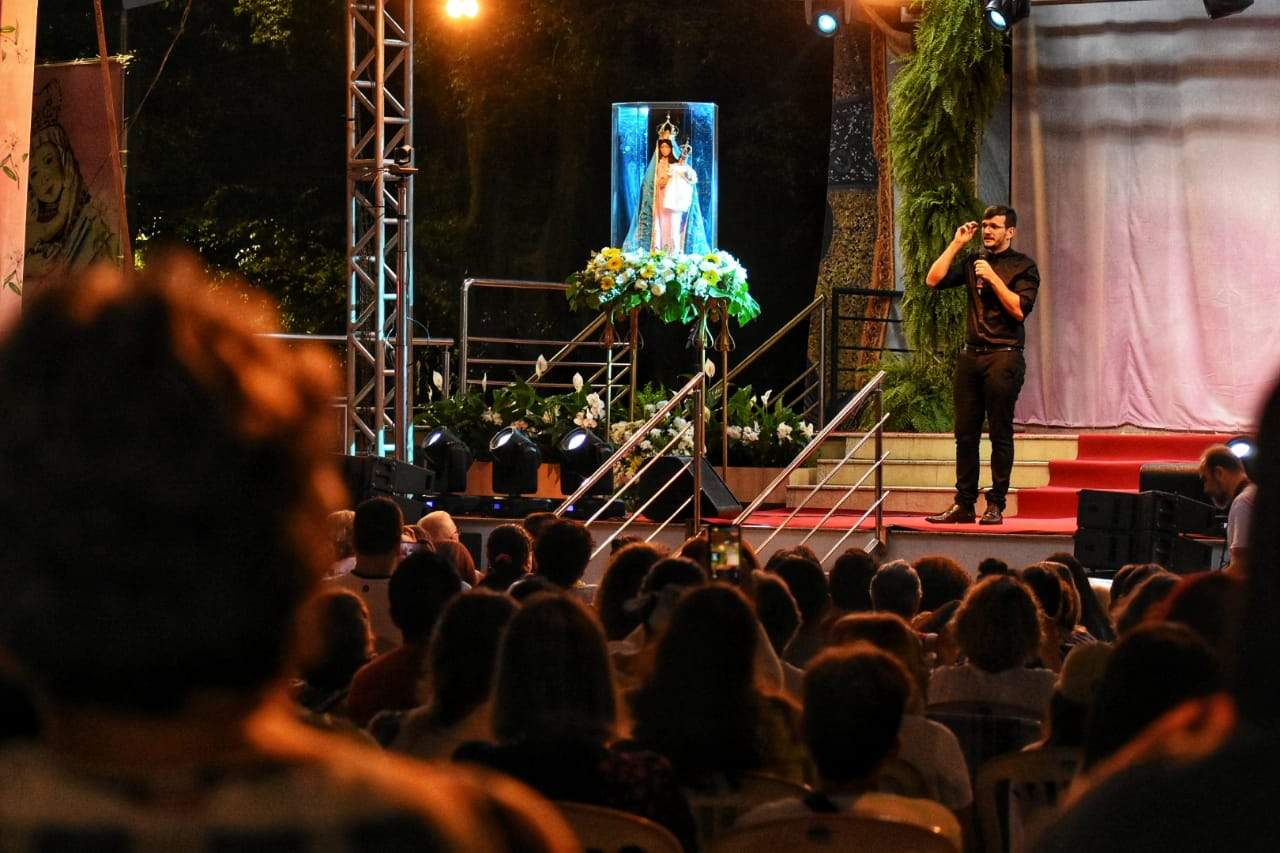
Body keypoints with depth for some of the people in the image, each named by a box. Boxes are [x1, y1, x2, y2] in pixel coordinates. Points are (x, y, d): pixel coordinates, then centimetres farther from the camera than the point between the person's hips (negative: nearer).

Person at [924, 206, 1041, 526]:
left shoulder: (1023, 266, 0)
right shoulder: (973, 261, 15)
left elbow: (1019, 310, -11)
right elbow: (933, 280, 6)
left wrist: (993, 278, -12)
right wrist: (956, 244, 5)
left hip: (1004, 357, -5)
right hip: (971, 355, 5)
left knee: (1000, 434, -3)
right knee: (965, 434, 4)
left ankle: (996, 505, 1)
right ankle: (964, 505, 8)